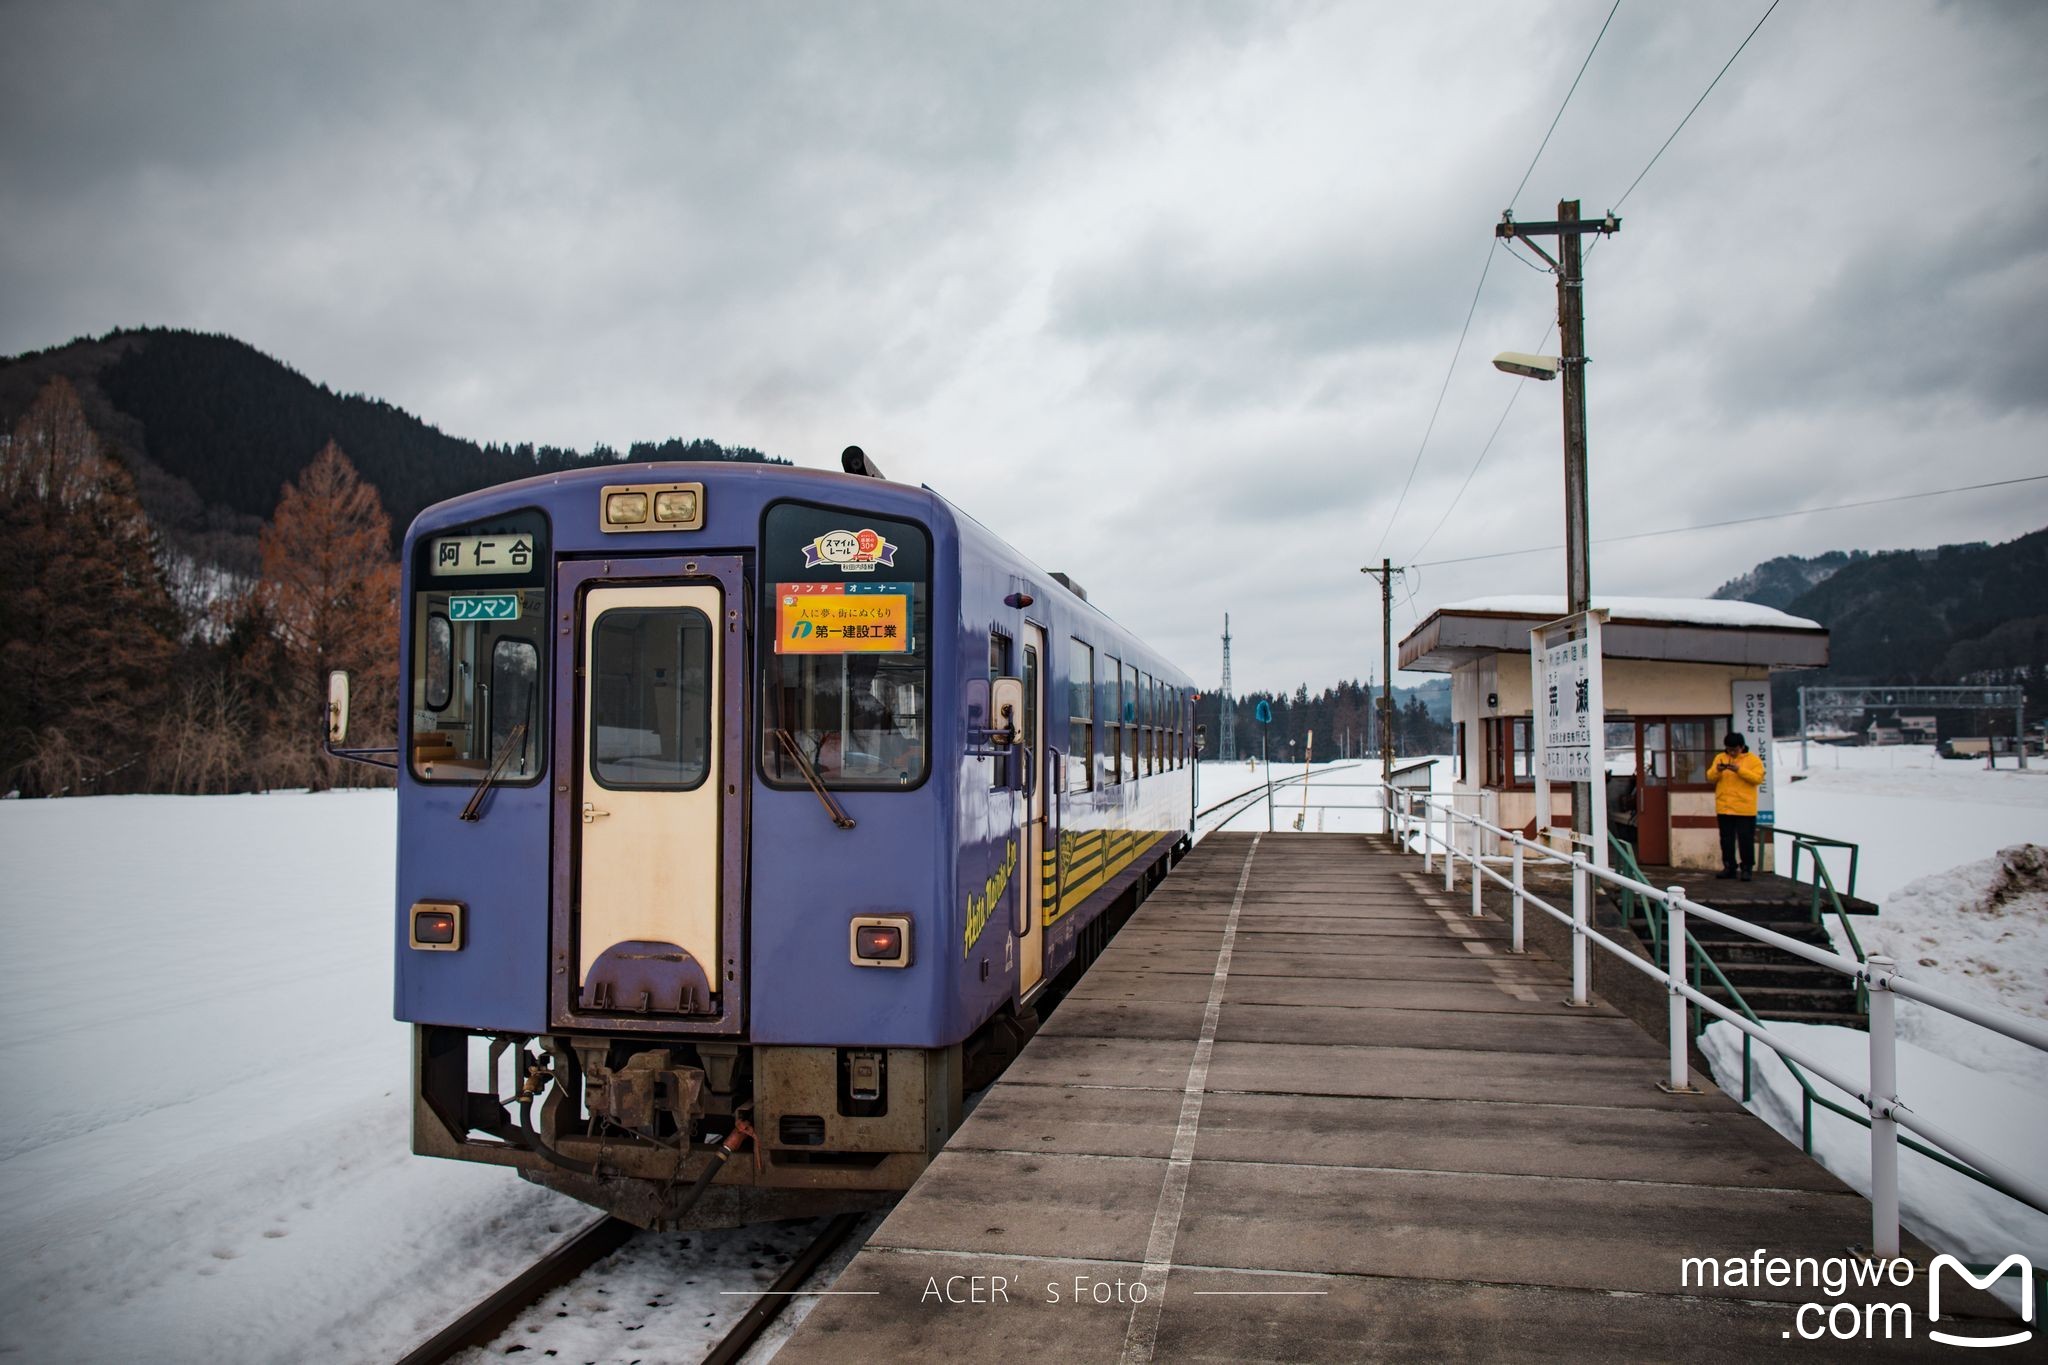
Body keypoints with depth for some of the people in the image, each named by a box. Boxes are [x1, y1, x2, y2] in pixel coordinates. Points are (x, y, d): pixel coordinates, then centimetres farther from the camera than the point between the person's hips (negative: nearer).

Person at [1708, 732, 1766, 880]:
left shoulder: (1753, 760, 0)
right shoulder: (1719, 758, 10)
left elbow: (1758, 779, -12)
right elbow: (1710, 777, 6)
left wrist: (1739, 770, -22)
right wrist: (1717, 770, -15)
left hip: (1745, 810, -4)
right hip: (1724, 808, 4)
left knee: (1746, 840, -1)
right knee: (1726, 840, 9)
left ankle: (1747, 868, 7)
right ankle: (1729, 867, 17)